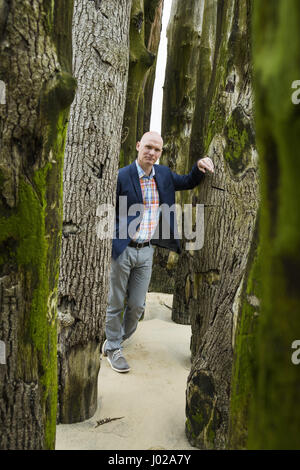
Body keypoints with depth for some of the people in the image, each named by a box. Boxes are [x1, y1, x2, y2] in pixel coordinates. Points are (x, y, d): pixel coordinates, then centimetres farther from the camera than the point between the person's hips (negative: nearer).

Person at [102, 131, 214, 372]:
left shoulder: (164, 174, 9)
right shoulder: (121, 176, -8)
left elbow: (188, 182, 23)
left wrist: (199, 167, 2)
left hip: (146, 251, 5)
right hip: (121, 250, -5)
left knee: (137, 305, 12)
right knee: (115, 303, 8)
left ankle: (115, 341, 35)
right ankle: (113, 348, 28)